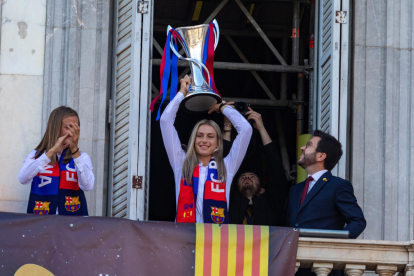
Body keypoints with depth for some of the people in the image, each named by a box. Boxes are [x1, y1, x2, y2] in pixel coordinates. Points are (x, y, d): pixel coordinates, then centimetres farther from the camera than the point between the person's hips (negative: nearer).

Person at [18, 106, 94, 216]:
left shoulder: (82, 157, 9)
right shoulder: (35, 155, 9)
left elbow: (87, 186, -9)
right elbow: (23, 179, -10)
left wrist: (75, 150, -15)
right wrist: (52, 151, -14)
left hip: (72, 217, 0)